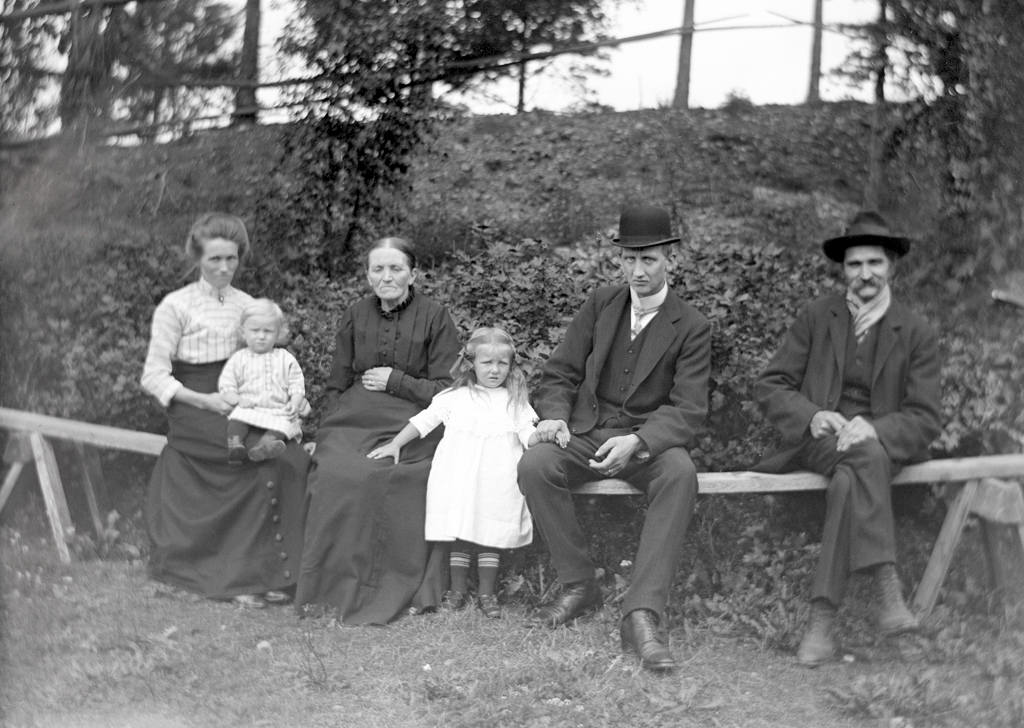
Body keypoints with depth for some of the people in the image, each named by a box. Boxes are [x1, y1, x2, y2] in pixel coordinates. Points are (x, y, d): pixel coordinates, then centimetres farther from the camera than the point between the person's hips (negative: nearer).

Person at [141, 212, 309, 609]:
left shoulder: (247, 304, 14)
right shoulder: (176, 306, -1)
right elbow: (154, 377, -4)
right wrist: (205, 400, -15)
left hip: (242, 408, 5)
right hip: (196, 413, -5)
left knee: (296, 456, -18)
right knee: (269, 462, -24)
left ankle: (271, 573, -11)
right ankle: (242, 576, -15)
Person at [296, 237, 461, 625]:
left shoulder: (434, 317, 5)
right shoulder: (355, 316, 17)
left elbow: (446, 389, 2)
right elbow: (337, 383, 19)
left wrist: (396, 382, -5)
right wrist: (331, 427, 5)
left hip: (412, 422, -3)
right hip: (355, 418, 3)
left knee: (386, 475, -34)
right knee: (334, 472, -29)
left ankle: (404, 586, -22)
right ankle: (331, 585, -20)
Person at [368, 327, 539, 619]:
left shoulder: (515, 401, 10)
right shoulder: (454, 398, 10)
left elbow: (528, 433, 4)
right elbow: (423, 420, 14)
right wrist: (395, 444, 12)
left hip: (497, 483, 0)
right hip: (458, 478, 0)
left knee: (491, 534, 0)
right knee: (460, 532, 1)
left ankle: (487, 593, 10)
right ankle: (458, 589, 14)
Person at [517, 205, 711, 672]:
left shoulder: (691, 327, -1)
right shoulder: (600, 305, 8)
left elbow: (688, 409, -10)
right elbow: (559, 373, 10)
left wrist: (637, 441, -28)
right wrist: (555, 416, -13)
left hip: (650, 440, -2)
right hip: (586, 435, 3)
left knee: (680, 473, -36)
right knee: (534, 465, -29)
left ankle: (642, 613, -39)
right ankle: (578, 585, -12)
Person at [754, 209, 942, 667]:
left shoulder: (916, 334, 7)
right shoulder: (815, 318, 10)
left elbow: (924, 419, 0)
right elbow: (770, 387, 6)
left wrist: (873, 428, -21)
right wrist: (812, 416, -15)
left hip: (881, 442, 1)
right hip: (817, 438, 0)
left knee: (849, 481, -36)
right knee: (864, 457, -36)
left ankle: (821, 623, -37)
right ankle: (888, 591, -45)